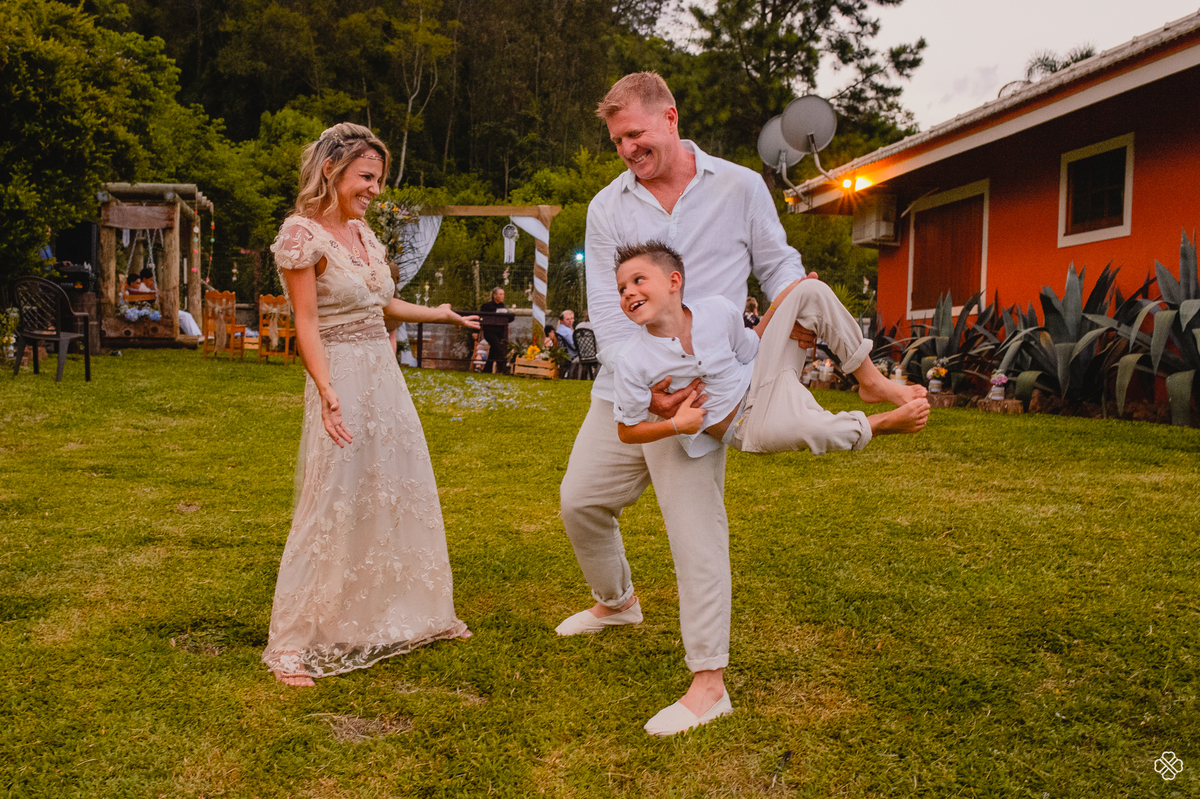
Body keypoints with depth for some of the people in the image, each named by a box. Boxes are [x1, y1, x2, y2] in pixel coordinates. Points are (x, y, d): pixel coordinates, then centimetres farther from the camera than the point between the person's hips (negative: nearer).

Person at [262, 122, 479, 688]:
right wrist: (328, 392, -26)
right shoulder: (301, 234, -11)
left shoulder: (362, 232, 12)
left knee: (404, 496, 15)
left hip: (385, 376, 8)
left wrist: (438, 314, 35)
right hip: (342, 380, -8)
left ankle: (407, 614, 33)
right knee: (331, 508, -7)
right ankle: (292, 643, 6)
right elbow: (307, 325, -15)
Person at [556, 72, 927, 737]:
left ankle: (709, 683, 3)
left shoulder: (739, 187, 1)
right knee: (580, 501, 14)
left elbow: (776, 262, 10)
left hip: (693, 389, -4)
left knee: (696, 530, -7)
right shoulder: (608, 206, 5)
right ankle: (616, 601, 43)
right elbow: (605, 307, -3)